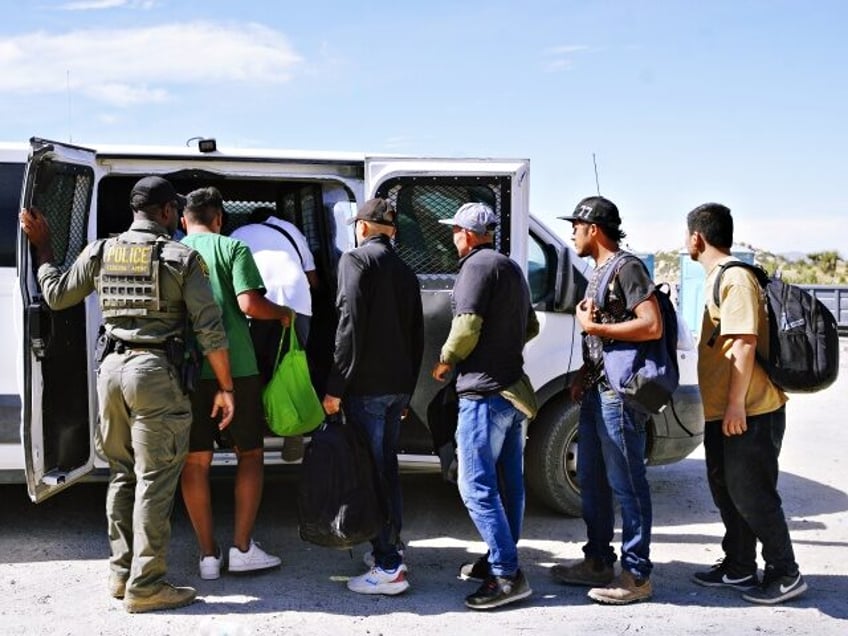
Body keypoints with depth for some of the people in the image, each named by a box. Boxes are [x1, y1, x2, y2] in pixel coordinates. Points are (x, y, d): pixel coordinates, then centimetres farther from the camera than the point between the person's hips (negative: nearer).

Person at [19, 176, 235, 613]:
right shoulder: (182, 258, -5)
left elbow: (56, 295, 19)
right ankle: (144, 586, 4)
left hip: (111, 368, 6)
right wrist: (225, 387, -3)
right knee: (154, 480, 0)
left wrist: (41, 245, 32)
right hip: (155, 372, -6)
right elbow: (210, 329, -9)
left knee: (122, 474, 17)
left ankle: (121, 573, 25)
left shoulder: (100, 252, 7)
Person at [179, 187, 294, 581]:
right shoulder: (233, 248, 0)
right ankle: (242, 548, 9)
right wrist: (282, 313, 6)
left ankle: (208, 555, 12)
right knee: (249, 453, 11)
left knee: (195, 461, 9)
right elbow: (249, 304, -12)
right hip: (234, 365, -3)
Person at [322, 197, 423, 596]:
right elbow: (417, 338, 18)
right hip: (398, 386, 8)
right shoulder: (405, 271, 17)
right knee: (387, 469, 17)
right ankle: (390, 548, 28)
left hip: (366, 387, -8)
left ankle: (388, 568, -3)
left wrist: (335, 387, -14)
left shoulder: (356, 260, -6)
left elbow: (350, 326, -16)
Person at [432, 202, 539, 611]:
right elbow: (530, 326, 25)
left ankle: (507, 575, -7)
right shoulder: (510, 268, 19)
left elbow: (467, 326, -20)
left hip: (485, 391, -10)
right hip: (513, 388, 10)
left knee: (476, 485, -8)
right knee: (507, 482, 14)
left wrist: (445, 362, -4)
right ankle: (500, 559, 25)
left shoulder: (477, 266, -11)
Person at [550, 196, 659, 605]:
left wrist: (594, 327, -17)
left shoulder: (626, 268, -11)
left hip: (619, 393, -10)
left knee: (626, 483, -3)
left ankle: (637, 575, 6)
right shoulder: (599, 272, 18)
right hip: (596, 391, 10)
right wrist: (583, 374, 13)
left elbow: (652, 327, -21)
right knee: (591, 479, 15)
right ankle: (598, 563, 27)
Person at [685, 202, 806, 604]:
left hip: (748, 412, -10)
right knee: (727, 491, 16)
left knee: (751, 495, -1)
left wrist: (736, 404, -24)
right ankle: (738, 567, 28)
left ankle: (785, 575, 13)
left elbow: (745, 343, -23)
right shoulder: (718, 277, 15)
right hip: (722, 410, 10)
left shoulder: (734, 278, -17)